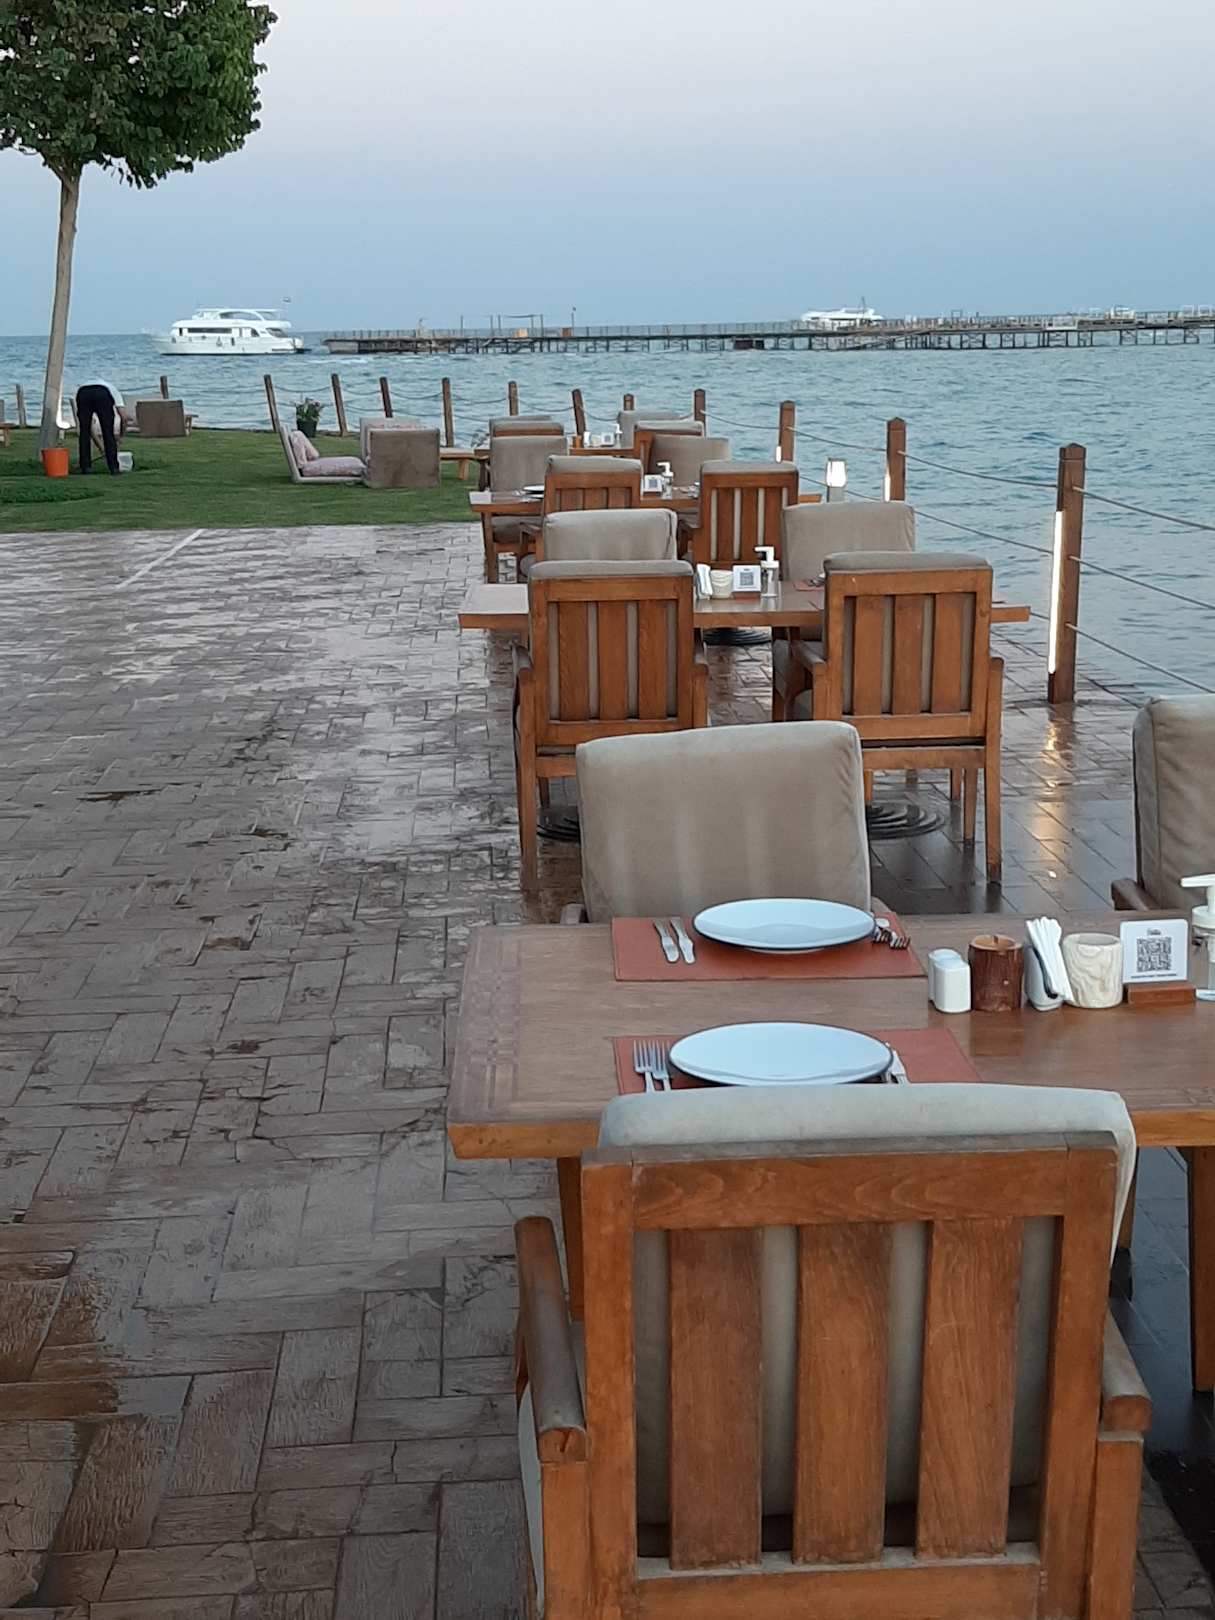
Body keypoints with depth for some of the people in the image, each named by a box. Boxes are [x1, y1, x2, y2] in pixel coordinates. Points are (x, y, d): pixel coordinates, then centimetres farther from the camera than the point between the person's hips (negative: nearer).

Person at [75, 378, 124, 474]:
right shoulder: (111, 388, 40)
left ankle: (85, 467, 15)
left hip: (83, 395, 2)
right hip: (103, 395, -2)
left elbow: (90, 427, 42)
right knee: (108, 433, 8)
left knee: (84, 433, 15)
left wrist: (99, 444, 47)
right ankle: (114, 467, 9)